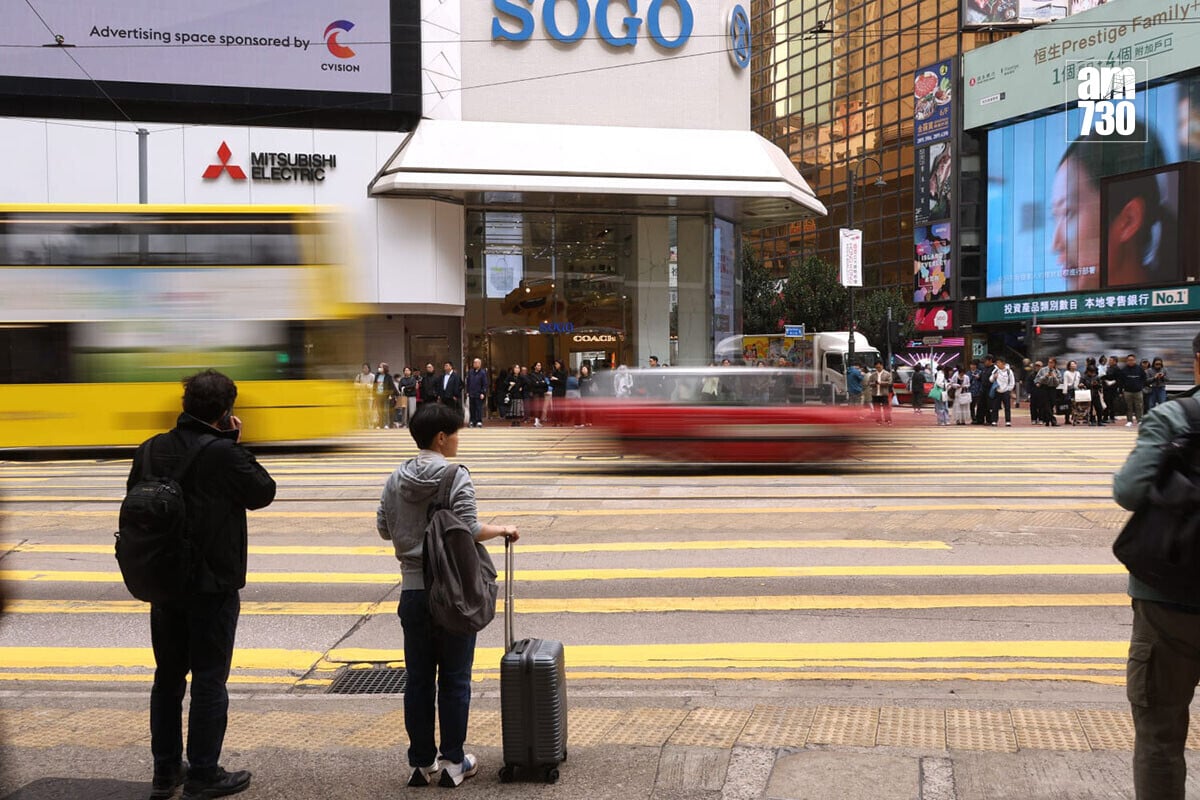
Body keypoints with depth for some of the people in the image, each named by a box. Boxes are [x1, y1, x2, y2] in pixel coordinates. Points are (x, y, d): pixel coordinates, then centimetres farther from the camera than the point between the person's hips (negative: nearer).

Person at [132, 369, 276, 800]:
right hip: (213, 583, -6)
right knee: (209, 679, 4)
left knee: (168, 676, 16)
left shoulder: (151, 449, 1)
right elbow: (263, 493, -7)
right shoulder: (223, 453, -19)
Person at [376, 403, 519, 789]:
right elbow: (468, 530, -18)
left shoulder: (397, 479, 2)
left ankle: (421, 763, 18)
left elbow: (384, 528, 7)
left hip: (413, 590, 4)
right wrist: (501, 530, -1)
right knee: (454, 679, 7)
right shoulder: (457, 477, -12)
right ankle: (453, 762, 14)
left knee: (418, 679, 11)